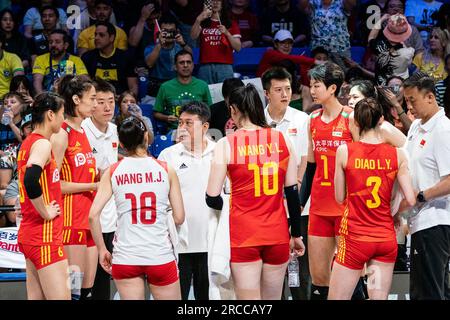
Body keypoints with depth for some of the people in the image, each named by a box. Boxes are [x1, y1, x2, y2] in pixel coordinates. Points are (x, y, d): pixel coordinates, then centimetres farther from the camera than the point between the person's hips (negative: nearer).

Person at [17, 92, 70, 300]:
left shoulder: (27, 144, 15)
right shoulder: (42, 144, -14)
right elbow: (31, 181, -30)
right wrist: (46, 213, -18)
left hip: (29, 233, 10)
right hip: (44, 235, -10)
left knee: (36, 297, 10)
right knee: (61, 297, -10)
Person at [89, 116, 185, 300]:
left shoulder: (112, 172, 2)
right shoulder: (166, 170, 0)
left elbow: (93, 215, -6)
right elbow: (179, 218, 2)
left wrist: (102, 250, 6)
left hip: (125, 257, 1)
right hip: (160, 255, -1)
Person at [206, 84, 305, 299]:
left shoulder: (226, 144, -8)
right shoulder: (282, 140, 1)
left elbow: (213, 199, -7)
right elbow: (292, 193, 5)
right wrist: (296, 234, 14)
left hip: (243, 235, -3)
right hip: (277, 233, 3)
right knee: (272, 297, 15)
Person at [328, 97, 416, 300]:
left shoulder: (345, 151, -6)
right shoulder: (397, 155, -2)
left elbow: (339, 198, 1)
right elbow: (411, 200, -3)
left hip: (355, 237, -2)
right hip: (386, 237, 3)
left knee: (337, 298, 4)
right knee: (379, 298, 7)